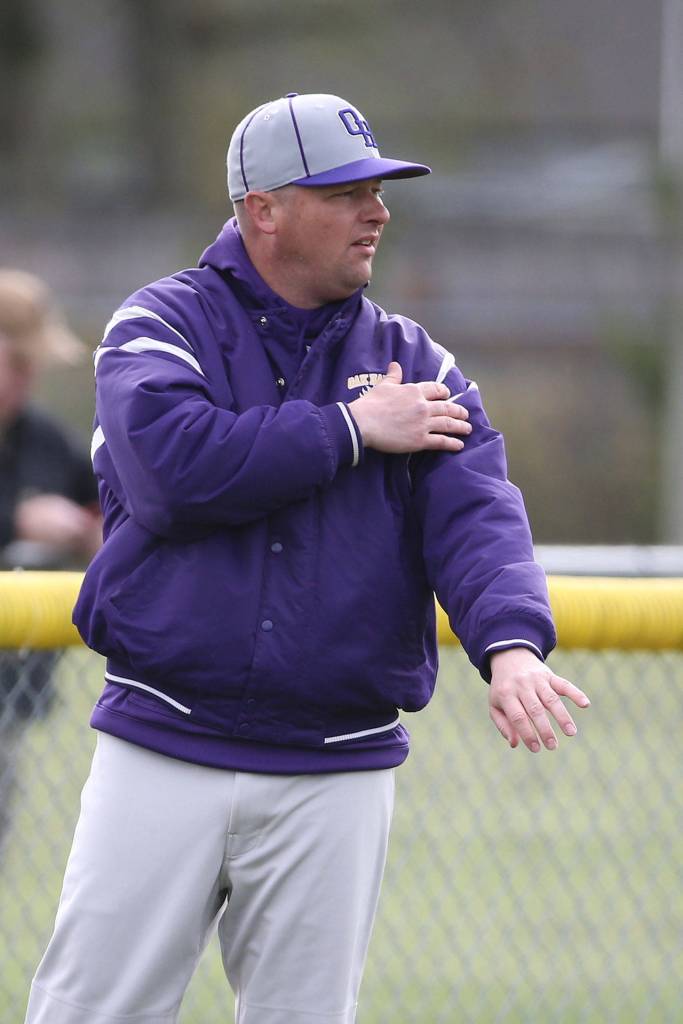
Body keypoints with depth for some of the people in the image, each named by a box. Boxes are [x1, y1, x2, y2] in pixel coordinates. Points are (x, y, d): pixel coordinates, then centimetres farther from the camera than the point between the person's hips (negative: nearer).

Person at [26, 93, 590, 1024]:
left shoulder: (411, 363, 10)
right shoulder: (163, 327, 1)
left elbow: (477, 512, -5)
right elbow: (175, 468, -18)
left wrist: (510, 644, -25)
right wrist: (351, 429, -10)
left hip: (337, 772, 3)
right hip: (162, 755, -2)